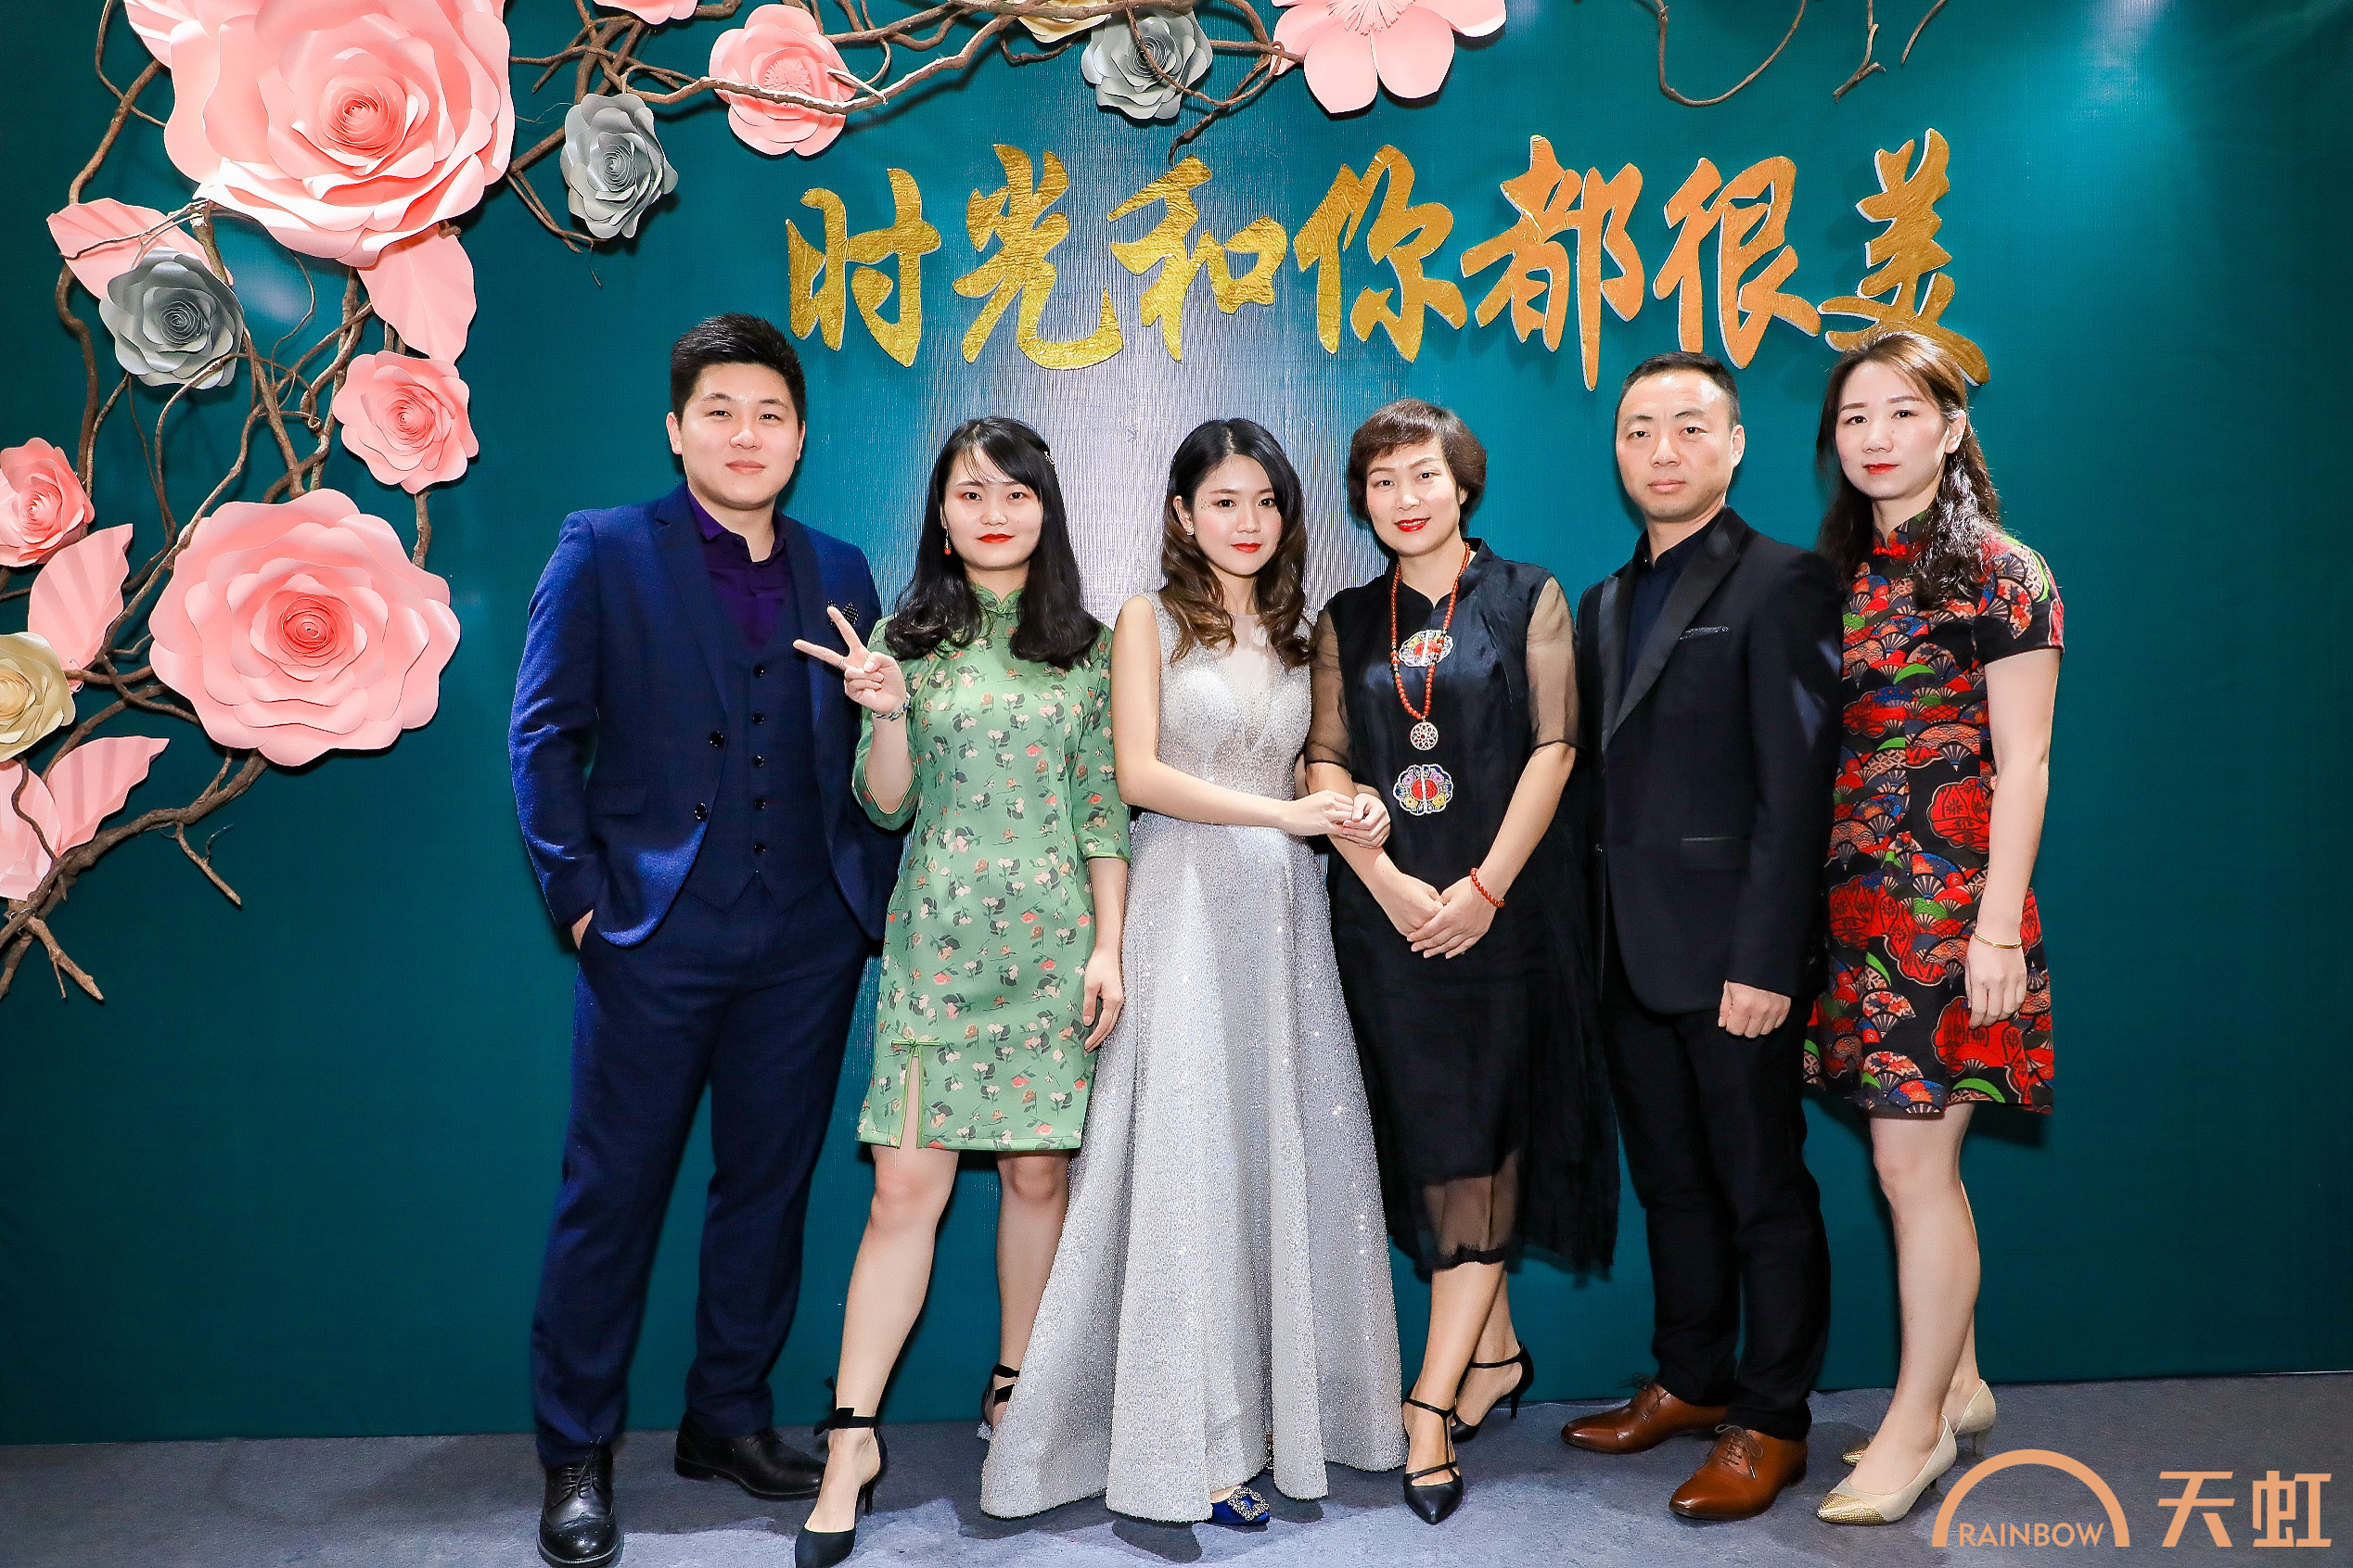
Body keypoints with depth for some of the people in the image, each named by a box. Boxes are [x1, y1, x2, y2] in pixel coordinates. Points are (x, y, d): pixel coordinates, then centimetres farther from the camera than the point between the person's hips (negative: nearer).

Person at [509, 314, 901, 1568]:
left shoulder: (841, 573, 11)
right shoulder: (604, 550, 2)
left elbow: (865, 757, 10)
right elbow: (543, 733, -1)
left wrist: (876, 894, 3)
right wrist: (580, 889, -7)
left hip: (806, 944, 3)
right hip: (656, 935, -3)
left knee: (769, 1185, 12)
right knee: (611, 1193, 5)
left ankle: (729, 1418, 30)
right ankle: (576, 1455, 21)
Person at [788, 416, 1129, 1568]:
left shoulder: (1084, 646, 6)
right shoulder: (906, 640, 6)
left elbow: (1103, 812, 4)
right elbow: (885, 805, 3)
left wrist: (1108, 947, -2)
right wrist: (885, 713, -15)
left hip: (1053, 939, 1)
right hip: (938, 941, -1)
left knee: (1038, 1172, 7)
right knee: (905, 1188, -4)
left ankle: (1013, 1381, 27)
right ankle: (852, 1438, 4)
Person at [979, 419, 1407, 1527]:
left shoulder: (1296, 631, 16)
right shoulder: (1150, 619, 1)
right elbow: (1138, 774, -8)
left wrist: (1353, 808, -3)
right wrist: (1283, 812, -14)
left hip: (1283, 906, 5)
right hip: (1187, 901, -5)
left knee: (1289, 1142, 6)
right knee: (1190, 1152, -3)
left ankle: (1284, 1396, 20)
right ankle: (1190, 1438, 7)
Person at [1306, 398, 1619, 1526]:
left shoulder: (1526, 598, 4)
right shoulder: (1346, 622, 11)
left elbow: (1553, 747, -3)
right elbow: (1325, 763, 4)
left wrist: (1485, 887, -12)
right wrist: (1389, 882, -10)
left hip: (1501, 906, -3)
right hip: (1386, 910, 3)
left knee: (1479, 1141, -4)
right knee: (1427, 1140, 7)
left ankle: (1433, 1400, 1)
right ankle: (1495, 1351, 24)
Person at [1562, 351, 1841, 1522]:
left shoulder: (1781, 585, -7)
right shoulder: (1606, 604, 15)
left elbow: (1797, 789, -14)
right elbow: (1600, 766, 12)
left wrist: (1763, 961, -19)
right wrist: (1601, 934, 4)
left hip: (1733, 955, -7)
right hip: (1633, 954, 7)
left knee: (1763, 1192, 6)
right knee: (1671, 1185, 17)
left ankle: (1770, 1423, 20)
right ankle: (1690, 1382, 32)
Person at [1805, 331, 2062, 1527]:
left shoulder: (1999, 574, -5)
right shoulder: (1838, 574, 12)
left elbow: (2022, 765, -9)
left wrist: (1998, 927, -14)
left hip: (1948, 907, -6)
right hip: (1853, 901, 6)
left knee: (1914, 1166, -1)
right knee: (1916, 1163, 13)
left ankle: (1917, 1422, 14)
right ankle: (1959, 1383, 30)